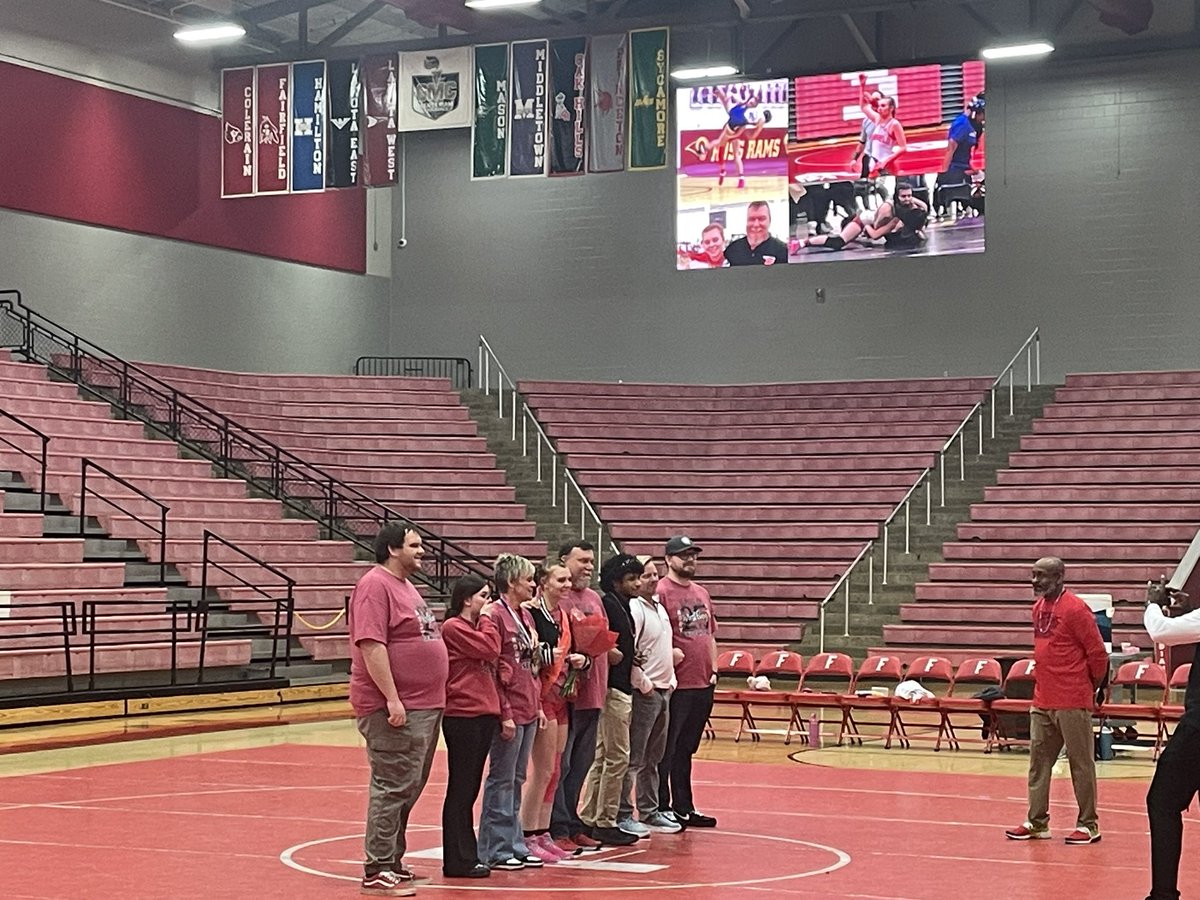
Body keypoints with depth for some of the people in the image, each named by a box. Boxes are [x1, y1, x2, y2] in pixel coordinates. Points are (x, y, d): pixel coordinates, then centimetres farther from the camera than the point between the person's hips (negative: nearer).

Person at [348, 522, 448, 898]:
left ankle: (392, 860, 23)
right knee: (393, 789, -8)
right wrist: (392, 699, -24)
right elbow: (371, 645, -20)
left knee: (409, 789, 14)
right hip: (394, 709, -10)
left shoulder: (405, 586, 18)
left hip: (425, 707, 10)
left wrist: (434, 698, 24)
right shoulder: (375, 586, -12)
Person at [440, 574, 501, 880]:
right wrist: (487, 618, -4)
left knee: (469, 789, 13)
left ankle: (466, 856, 19)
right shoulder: (453, 627, -10)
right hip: (462, 716, -9)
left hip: (483, 714, 9)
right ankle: (458, 861, 0)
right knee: (461, 789, -4)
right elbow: (490, 648, -19)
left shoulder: (475, 626, 19)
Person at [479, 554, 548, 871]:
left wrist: (538, 706, 15)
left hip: (528, 711, 9)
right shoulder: (497, 616, -13)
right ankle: (496, 849, 5)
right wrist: (505, 714, -17)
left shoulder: (525, 616, 14)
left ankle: (514, 845, 19)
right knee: (502, 780, -1)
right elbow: (493, 671, -16)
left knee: (516, 781, 13)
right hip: (509, 711, -9)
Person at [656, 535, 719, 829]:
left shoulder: (702, 594, 16)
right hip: (675, 684, -8)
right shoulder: (661, 592, -9)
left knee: (686, 750, 16)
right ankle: (661, 808, 8)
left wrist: (713, 670, 13)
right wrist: (667, 665, -17)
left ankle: (684, 808, 22)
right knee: (666, 750, 0)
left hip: (703, 684, 8)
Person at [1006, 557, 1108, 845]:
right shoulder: (1039, 607, 12)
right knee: (1038, 761, 10)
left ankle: (1088, 825, 8)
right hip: (1042, 701, 8)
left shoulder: (1075, 610, -14)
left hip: (1072, 703, -8)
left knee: (1081, 763, 1)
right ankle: (1037, 822, 17)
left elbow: (1098, 653, -10)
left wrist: (1091, 687, 1)